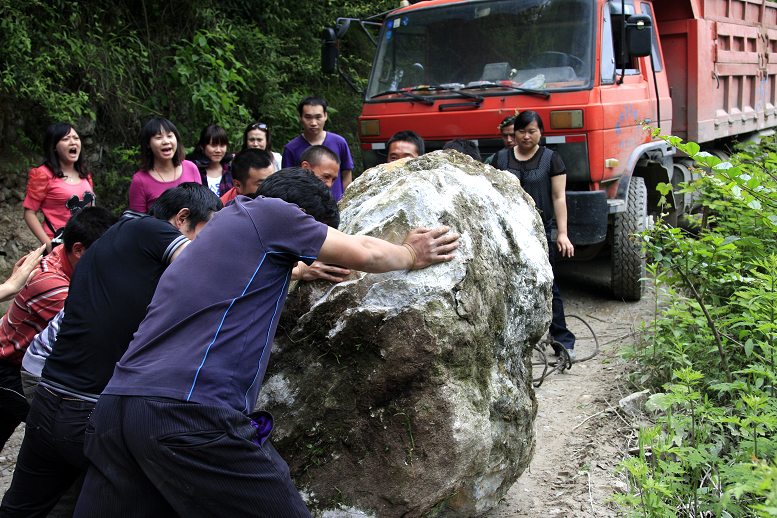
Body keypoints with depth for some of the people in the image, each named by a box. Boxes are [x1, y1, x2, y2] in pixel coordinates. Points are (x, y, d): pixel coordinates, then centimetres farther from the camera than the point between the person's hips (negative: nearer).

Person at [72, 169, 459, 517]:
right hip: (187, 413, -9)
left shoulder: (223, 225, 28)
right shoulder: (266, 210, 4)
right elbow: (363, 254, 8)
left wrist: (301, 270, 60)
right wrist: (410, 256, 26)